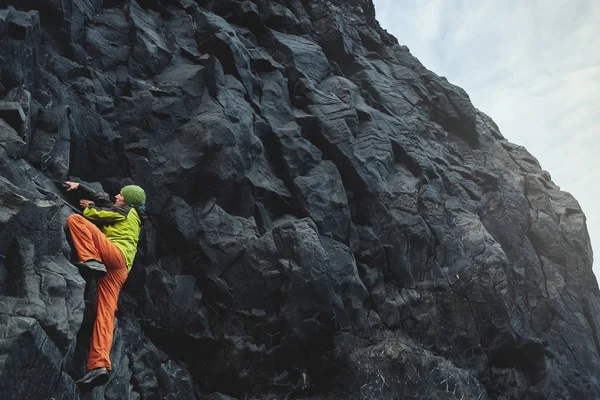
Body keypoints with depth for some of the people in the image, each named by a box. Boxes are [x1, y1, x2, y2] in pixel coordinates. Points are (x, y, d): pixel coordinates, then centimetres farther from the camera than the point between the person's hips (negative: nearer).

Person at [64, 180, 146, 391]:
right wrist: (78, 187, 41)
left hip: (116, 253, -8)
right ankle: (99, 366, -25)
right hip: (117, 268, 8)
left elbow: (97, 214, 6)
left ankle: (92, 261, -31)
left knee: (75, 219, -11)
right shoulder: (130, 217, 38)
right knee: (105, 312, -10)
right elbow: (100, 200, 43)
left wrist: (87, 207, 26)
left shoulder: (127, 210, 14)